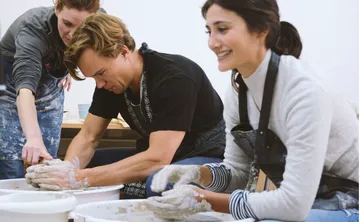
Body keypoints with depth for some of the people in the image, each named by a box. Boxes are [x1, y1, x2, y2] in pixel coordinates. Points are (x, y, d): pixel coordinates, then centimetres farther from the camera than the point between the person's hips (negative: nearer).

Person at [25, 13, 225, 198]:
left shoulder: (174, 77, -30)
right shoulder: (110, 78, -6)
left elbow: (158, 159, -35)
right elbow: (88, 137, -4)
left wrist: (82, 178, -39)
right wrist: (67, 170, -26)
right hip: (154, 157, 7)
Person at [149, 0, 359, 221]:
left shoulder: (303, 90, -26)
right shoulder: (237, 90, -4)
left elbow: (295, 203, -29)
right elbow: (239, 171, 5)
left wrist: (207, 199, -23)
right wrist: (198, 173, -15)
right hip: (293, 201, 7)